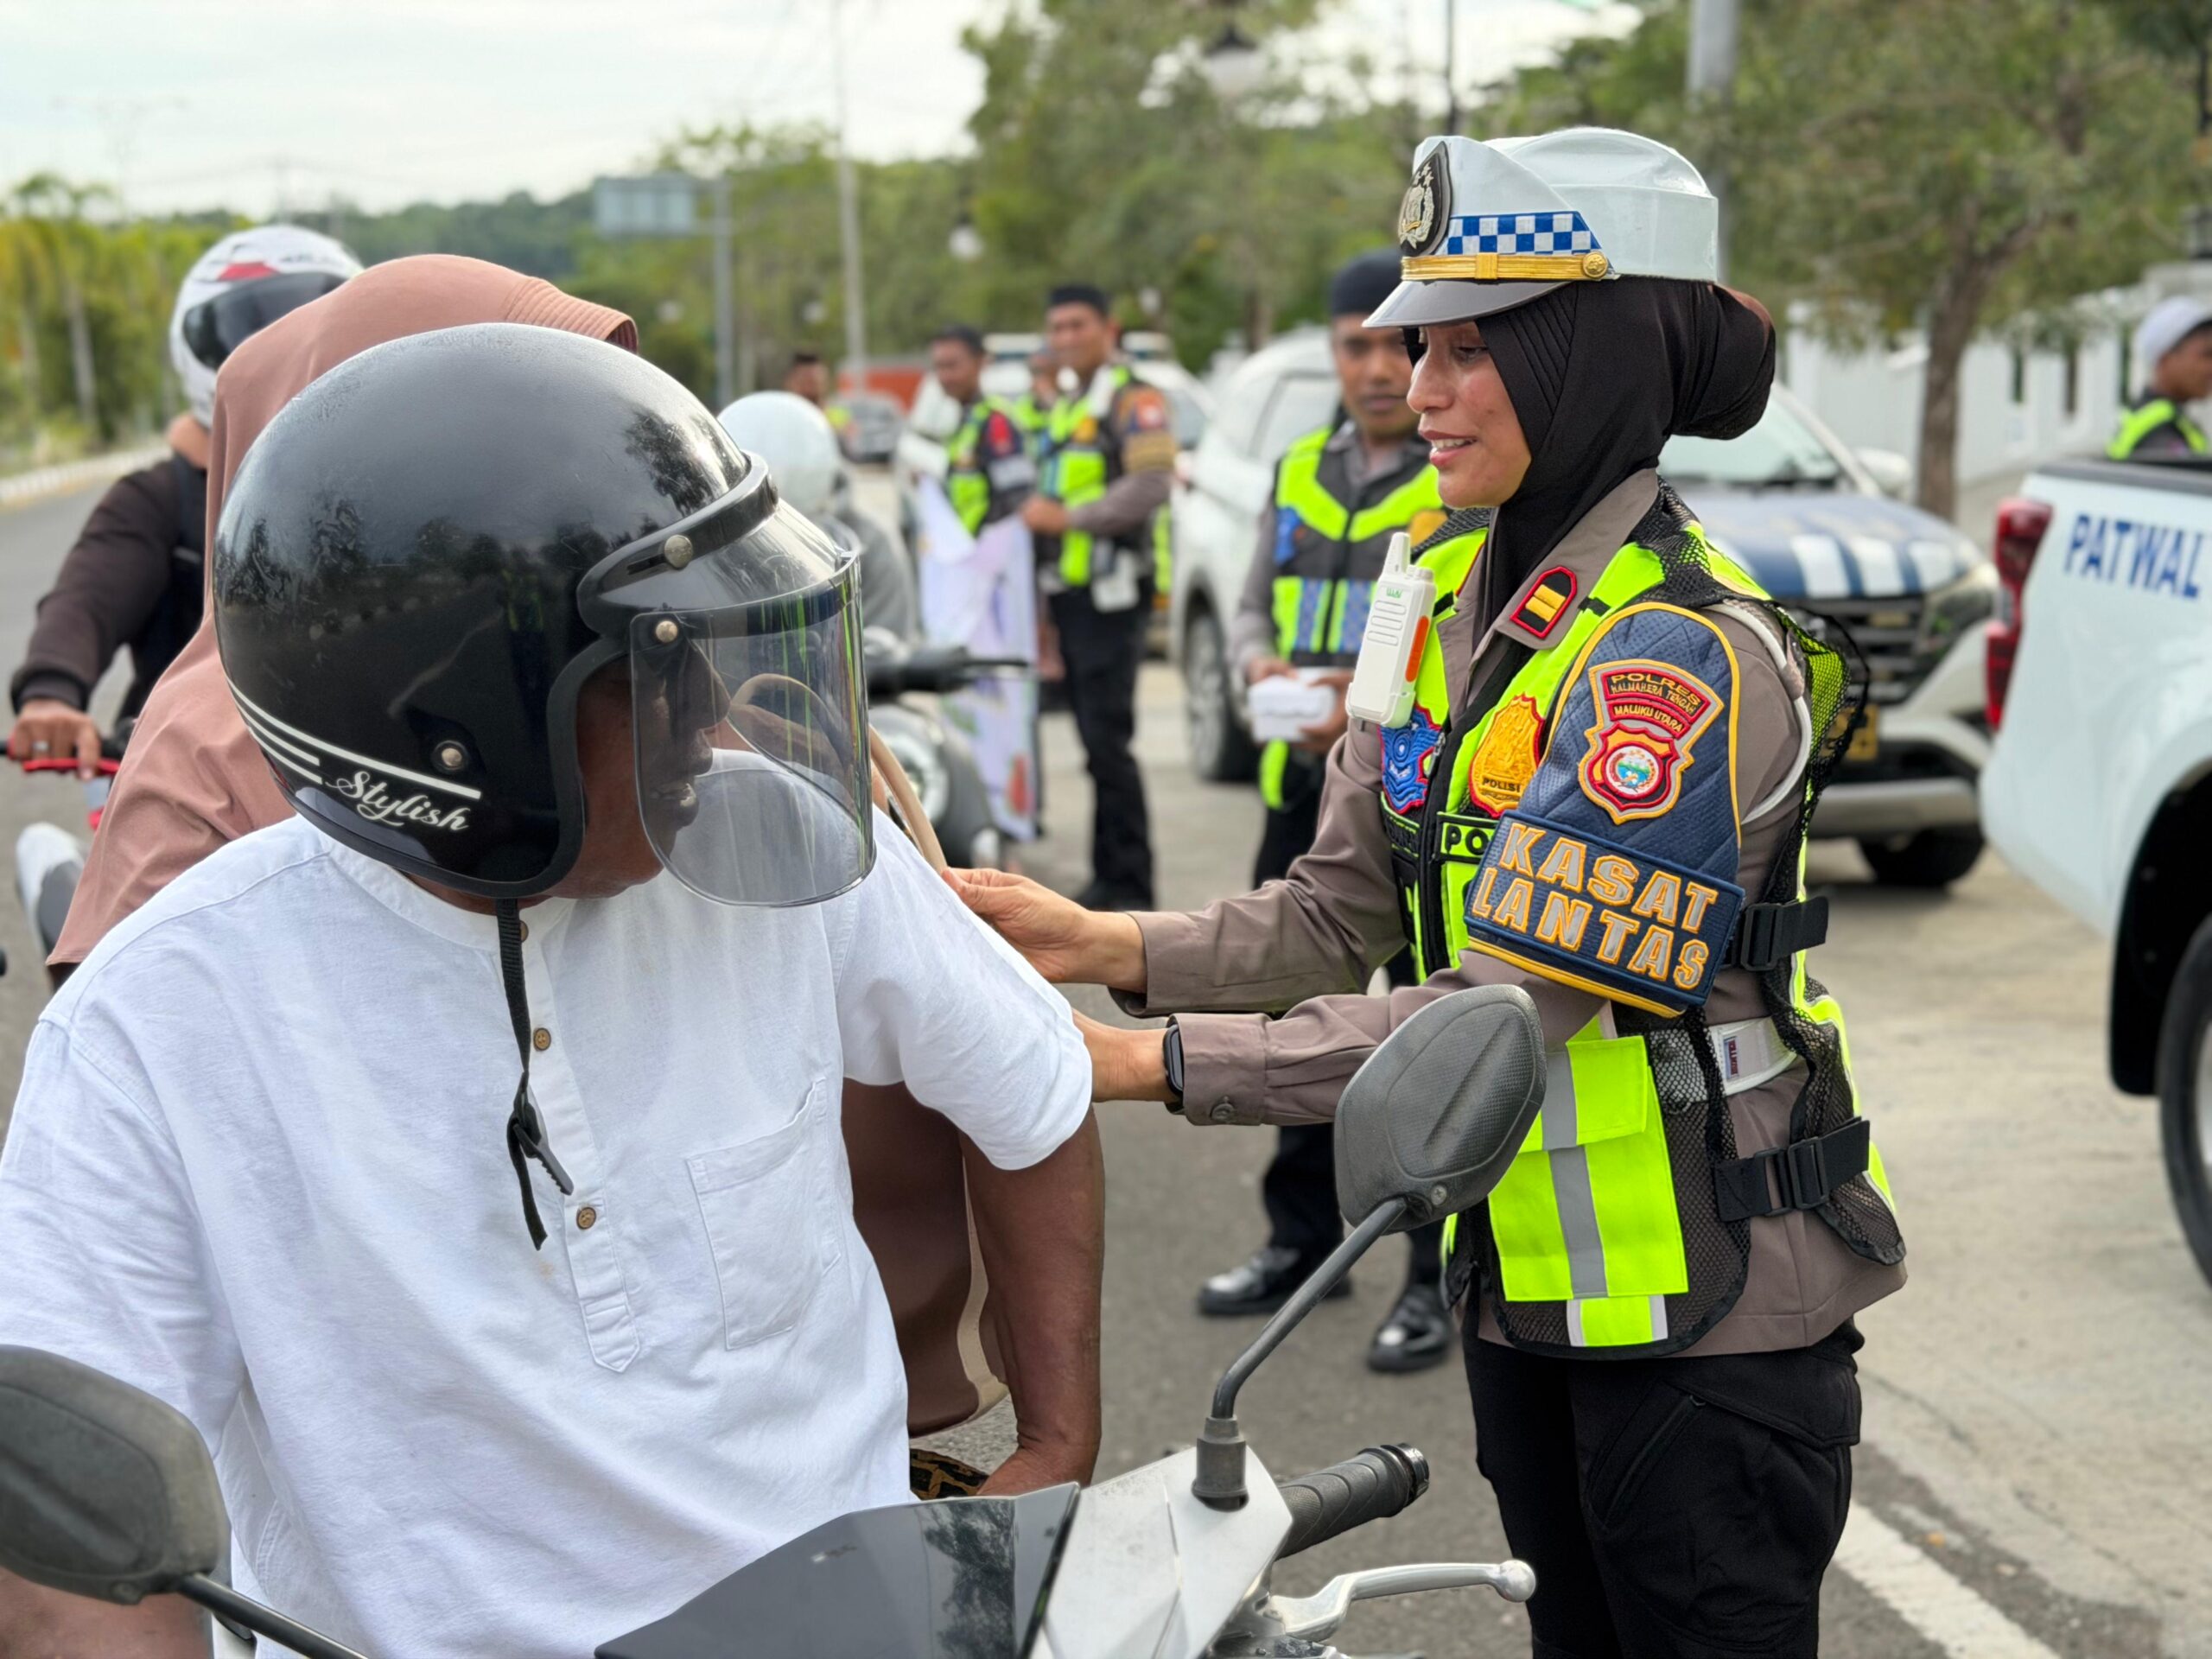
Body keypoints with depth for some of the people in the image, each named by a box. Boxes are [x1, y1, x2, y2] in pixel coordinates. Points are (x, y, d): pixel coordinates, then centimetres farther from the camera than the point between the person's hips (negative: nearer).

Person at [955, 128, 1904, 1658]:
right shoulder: (1451, 588, 4)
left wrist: (1154, 1061, -26)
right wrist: (1107, 947, -11)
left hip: (1709, 1309, -8)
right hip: (1528, 1274, 8)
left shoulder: (1685, 651, -22)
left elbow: (1510, 1011, -27)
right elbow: (1341, 911, 5)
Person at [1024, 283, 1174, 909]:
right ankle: (1108, 874, 14)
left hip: (1110, 592, -9)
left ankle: (1130, 885, -9)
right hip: (1068, 593, 9)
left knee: (1107, 740, -12)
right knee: (1094, 738, 9)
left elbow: (1152, 486, -19)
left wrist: (1067, 517, -18)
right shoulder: (1064, 407, 23)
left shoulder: (1135, 400, -6)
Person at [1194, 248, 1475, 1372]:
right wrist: (1260, 665, -5)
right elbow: (1253, 603, 18)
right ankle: (1303, 1238, 31)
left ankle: (1443, 1279, 10)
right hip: (1307, 791, 7)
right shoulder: (1301, 472, 13)